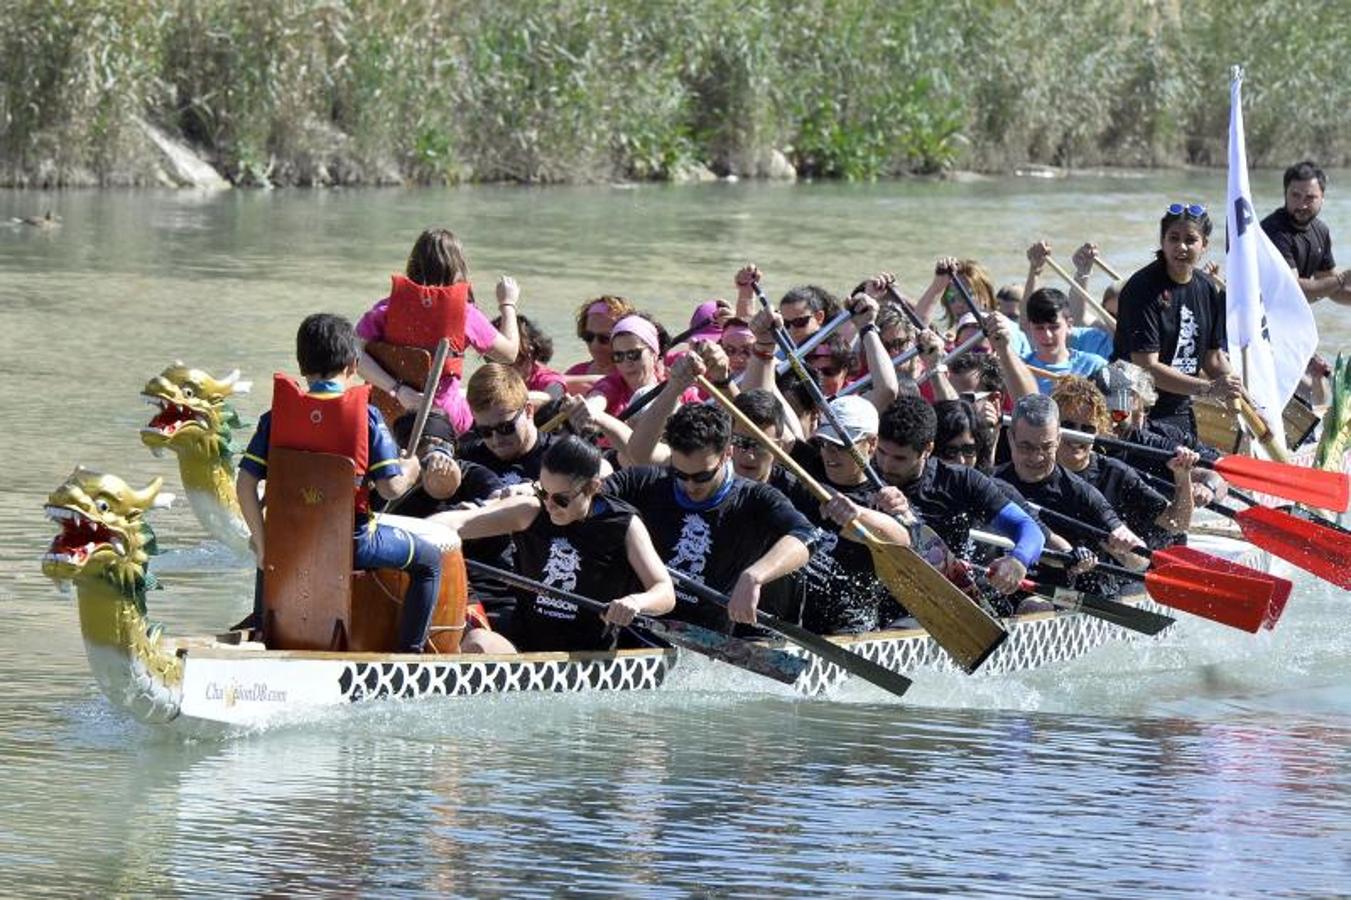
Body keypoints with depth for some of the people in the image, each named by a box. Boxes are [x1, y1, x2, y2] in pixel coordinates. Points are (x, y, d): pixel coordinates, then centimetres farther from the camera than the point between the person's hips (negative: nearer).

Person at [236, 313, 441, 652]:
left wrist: (262, 544, 2)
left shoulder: (277, 415, -2)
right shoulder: (366, 416, -9)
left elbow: (246, 484, -7)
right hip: (353, 542, -4)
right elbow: (391, 487, -13)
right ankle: (410, 649, 10)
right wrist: (411, 470, 10)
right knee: (429, 559, 18)